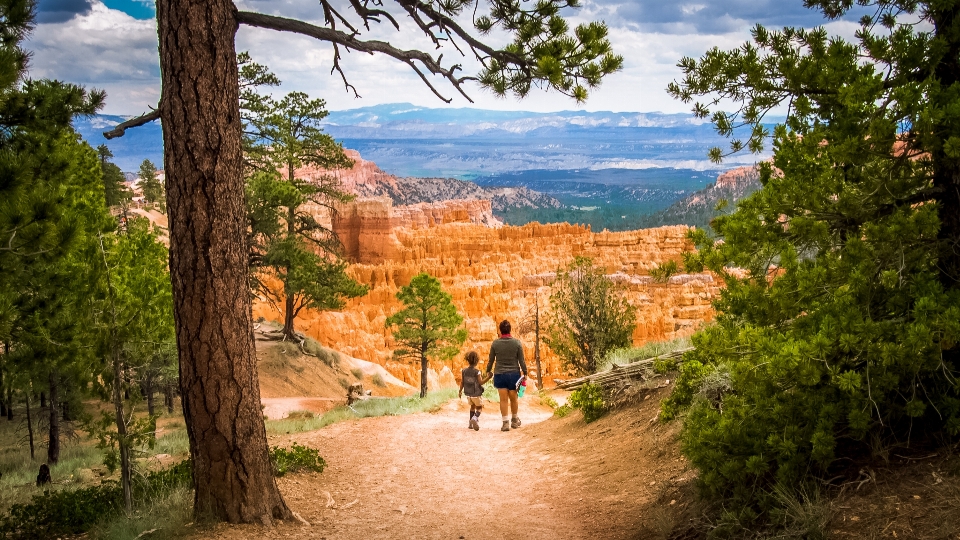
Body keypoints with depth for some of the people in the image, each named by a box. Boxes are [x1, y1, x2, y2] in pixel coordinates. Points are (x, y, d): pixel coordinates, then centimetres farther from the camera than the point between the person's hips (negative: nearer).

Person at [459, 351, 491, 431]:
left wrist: (460, 391, 15)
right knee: (479, 407, 10)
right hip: (476, 394, -5)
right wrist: (488, 377, -11)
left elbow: (462, 382, 4)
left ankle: (471, 424, 22)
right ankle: (475, 418, -19)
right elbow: (481, 382, -14)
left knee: (472, 406, 24)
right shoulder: (476, 372, -17)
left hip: (468, 394, 5)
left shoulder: (464, 371, -1)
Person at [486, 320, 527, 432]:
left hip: (500, 374, -1)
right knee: (513, 398, 14)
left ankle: (505, 422, 0)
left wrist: (488, 371, 19)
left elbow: (491, 360, 3)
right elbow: (521, 360, -3)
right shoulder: (517, 342, -5)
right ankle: (515, 420, 28)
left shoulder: (495, 343, -4)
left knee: (503, 399, 2)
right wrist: (525, 372, 8)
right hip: (514, 373, 1)